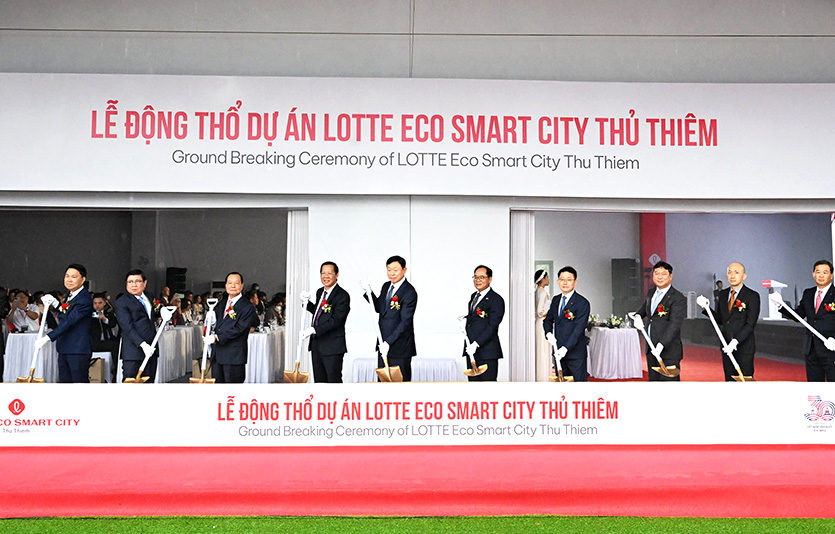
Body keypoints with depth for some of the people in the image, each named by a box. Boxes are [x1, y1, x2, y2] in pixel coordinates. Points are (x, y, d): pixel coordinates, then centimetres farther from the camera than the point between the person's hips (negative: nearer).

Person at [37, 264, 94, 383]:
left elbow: (69, 321, -23)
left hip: (78, 350, -9)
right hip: (64, 348, 9)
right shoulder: (70, 295, 13)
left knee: (80, 381, -4)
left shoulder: (85, 300, -17)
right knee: (64, 381, 11)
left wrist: (48, 337, -25)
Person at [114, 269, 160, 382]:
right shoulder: (121, 302, -4)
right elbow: (127, 327, -13)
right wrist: (143, 344, -23)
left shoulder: (150, 297, 16)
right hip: (133, 351, -6)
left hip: (151, 349, 6)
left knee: (149, 381, 6)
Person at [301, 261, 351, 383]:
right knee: (319, 380, 14)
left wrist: (314, 330, -28)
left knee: (334, 380, -3)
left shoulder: (342, 296, -14)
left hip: (332, 347, -8)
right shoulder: (320, 292, 12)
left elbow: (336, 320, -22)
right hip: (316, 344, 8)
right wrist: (307, 303, 9)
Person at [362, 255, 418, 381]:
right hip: (383, 345, 7)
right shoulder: (386, 286, 10)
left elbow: (405, 322, -19)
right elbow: (379, 308, 20)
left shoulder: (409, 292, -15)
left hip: (400, 347, -7)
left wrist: (388, 342, -22)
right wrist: (369, 292, 5)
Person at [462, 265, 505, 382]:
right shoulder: (473, 296, 18)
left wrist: (476, 344, -22)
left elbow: (492, 327, -16)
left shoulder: (496, 300, -9)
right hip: (471, 350, 8)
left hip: (487, 352, -8)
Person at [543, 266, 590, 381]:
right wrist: (549, 334, 1)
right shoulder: (556, 300, 13)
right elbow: (548, 320, 23)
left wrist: (566, 348, -21)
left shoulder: (582, 303, -9)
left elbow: (578, 329, -15)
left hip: (576, 353, -6)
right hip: (558, 352, 6)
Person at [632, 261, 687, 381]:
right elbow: (643, 310, 33)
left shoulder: (678, 298, -11)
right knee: (653, 380, 13)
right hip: (651, 349, 8)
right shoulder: (650, 293, 14)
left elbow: (674, 324, -20)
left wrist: (661, 344, -30)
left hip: (669, 351, -7)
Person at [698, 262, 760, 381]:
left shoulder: (752, 296, -7)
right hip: (726, 346, 5)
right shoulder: (723, 294, 10)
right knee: (729, 379, 11)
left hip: (744, 346, -5)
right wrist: (707, 308, -2)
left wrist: (736, 341, -22)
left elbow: (750, 324, -13)